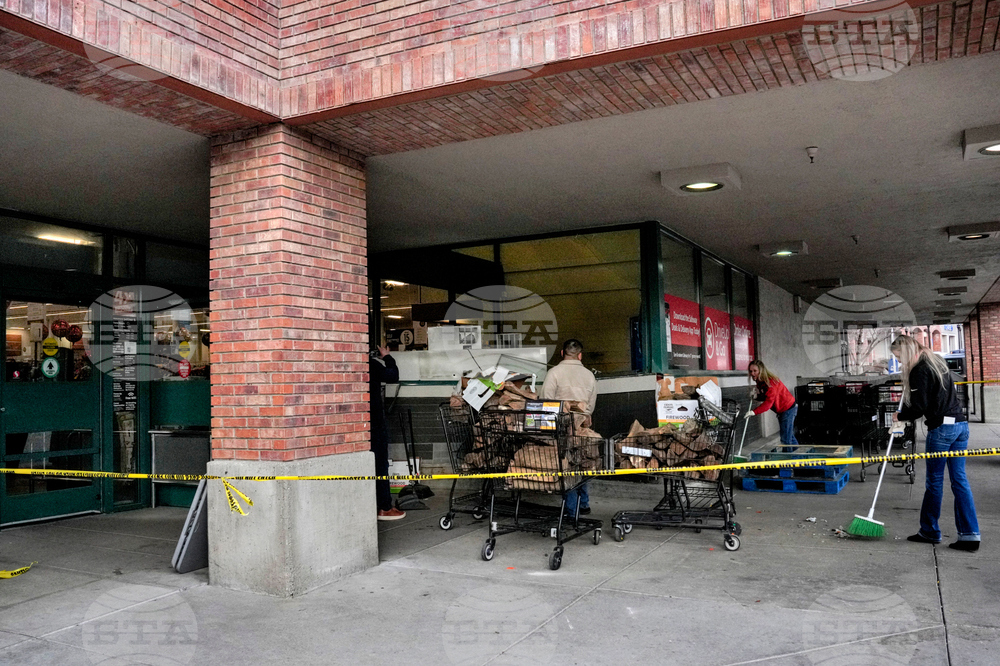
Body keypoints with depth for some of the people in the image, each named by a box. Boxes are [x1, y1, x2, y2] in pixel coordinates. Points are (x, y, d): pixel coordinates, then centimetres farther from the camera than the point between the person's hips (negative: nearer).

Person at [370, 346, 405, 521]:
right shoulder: (370, 364, -15)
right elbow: (392, 376, -9)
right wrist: (387, 358, 3)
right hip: (374, 421, -6)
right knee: (380, 463, 1)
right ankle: (384, 508, 5)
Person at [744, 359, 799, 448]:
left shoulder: (770, 382, -26)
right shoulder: (760, 382, 3)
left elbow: (769, 402, -33)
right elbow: (765, 398, 8)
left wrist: (754, 412, -41)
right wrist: (757, 394, -13)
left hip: (788, 409, -10)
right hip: (781, 410, 10)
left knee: (786, 439, -11)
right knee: (789, 436, 20)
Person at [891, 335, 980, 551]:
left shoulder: (919, 370, -12)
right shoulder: (937, 361, 16)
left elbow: (919, 408, -13)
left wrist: (900, 416, 3)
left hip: (941, 428, -8)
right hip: (960, 424, 8)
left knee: (934, 481, 4)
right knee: (960, 480, 7)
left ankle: (929, 531, 15)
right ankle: (970, 536, 5)